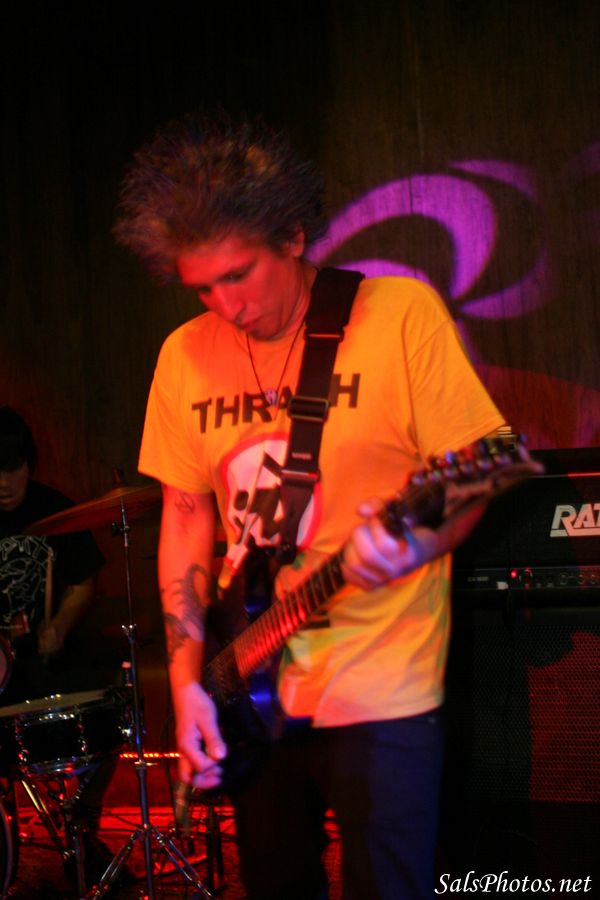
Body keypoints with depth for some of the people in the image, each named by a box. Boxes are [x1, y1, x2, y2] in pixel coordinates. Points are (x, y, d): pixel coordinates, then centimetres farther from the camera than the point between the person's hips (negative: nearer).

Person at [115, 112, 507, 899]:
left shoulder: (401, 315, -10)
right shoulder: (187, 356, 5)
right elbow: (186, 513, 9)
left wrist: (418, 545, -30)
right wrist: (188, 676, 1)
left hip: (380, 695, -5)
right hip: (252, 693, 5)